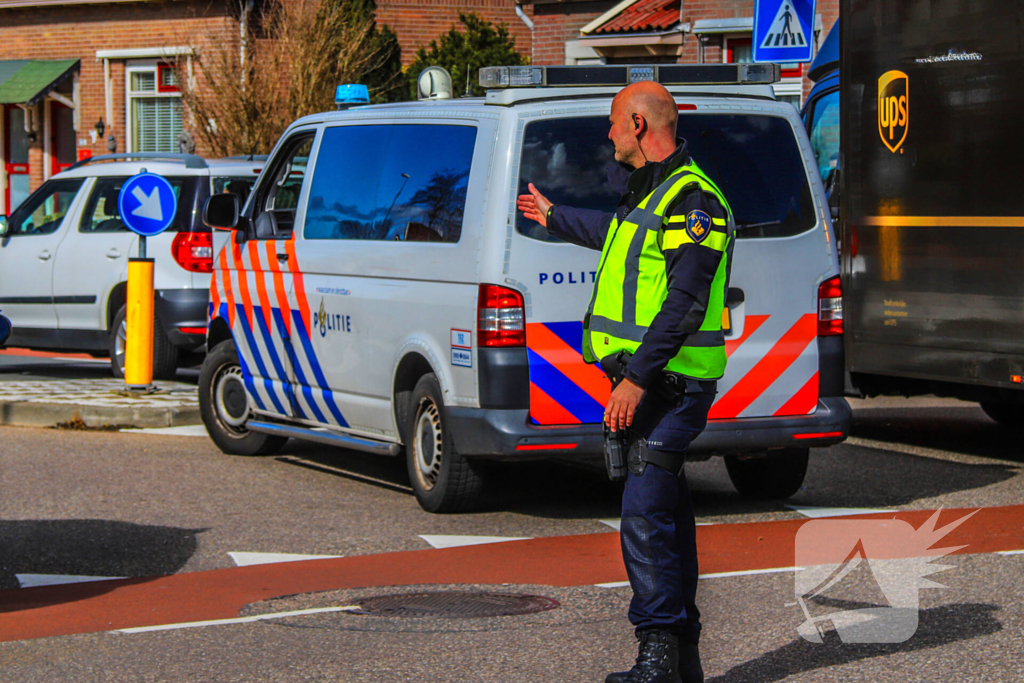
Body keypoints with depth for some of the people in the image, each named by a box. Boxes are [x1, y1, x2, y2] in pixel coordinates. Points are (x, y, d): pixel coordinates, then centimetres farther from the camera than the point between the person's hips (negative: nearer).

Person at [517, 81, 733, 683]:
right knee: (667, 511, 12)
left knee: (646, 514, -15)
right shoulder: (650, 192, 17)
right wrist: (554, 217, 58)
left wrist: (637, 377, -26)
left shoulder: (691, 200, -16)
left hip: (669, 381, -10)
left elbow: (685, 302, -23)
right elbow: (619, 232, 42)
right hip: (650, 379, 10)